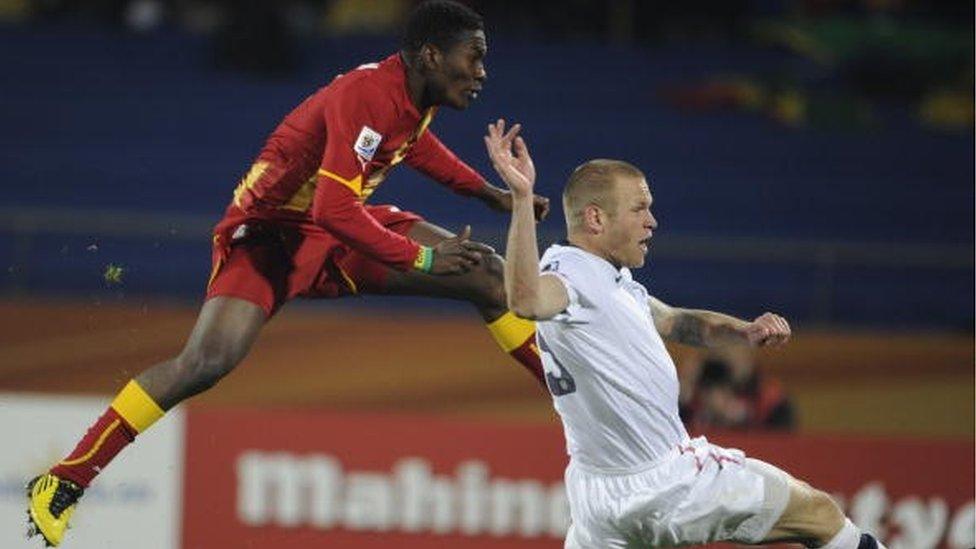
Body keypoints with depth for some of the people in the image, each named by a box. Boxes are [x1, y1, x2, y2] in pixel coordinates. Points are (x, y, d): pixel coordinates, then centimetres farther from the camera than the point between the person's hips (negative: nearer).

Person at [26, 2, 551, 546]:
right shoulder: (366, 96, -29)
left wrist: (489, 192, 23)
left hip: (341, 233, 9)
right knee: (207, 362, -28)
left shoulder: (417, 93, -2)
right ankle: (62, 485, -21)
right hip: (270, 230, -9)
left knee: (488, 273, 1)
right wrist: (421, 260, -29)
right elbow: (334, 211, -35)